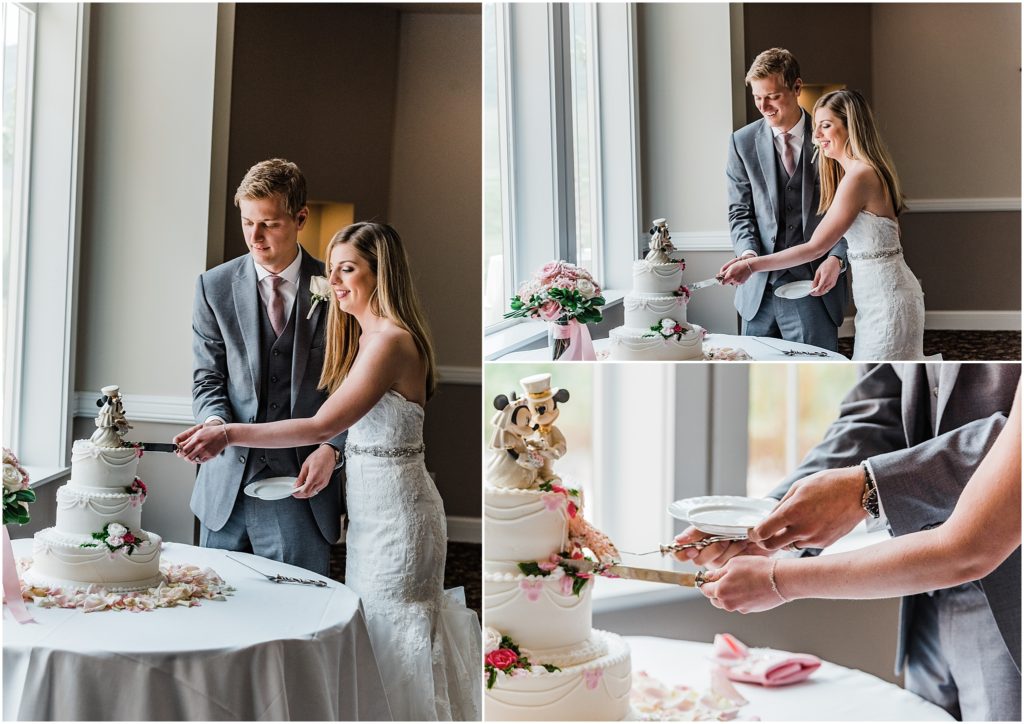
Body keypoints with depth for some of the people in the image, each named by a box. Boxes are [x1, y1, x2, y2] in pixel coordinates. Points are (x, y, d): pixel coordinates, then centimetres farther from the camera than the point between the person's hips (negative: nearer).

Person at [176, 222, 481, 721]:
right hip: (370, 506, 9)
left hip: (395, 511, -9)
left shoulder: (391, 340, -20)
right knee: (371, 624, 16)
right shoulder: (364, 337, 12)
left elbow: (322, 425, -25)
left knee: (389, 635, 3)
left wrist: (229, 434, -24)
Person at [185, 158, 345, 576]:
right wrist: (215, 421, -14)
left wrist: (332, 448, -11)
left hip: (301, 485, -2)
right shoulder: (215, 286, 5)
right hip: (227, 488, 2)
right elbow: (207, 377, 7)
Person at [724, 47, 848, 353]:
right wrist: (748, 252, -11)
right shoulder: (743, 141, 5)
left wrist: (837, 258, -12)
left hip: (814, 285, -1)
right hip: (759, 289, 2)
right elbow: (740, 211, 7)